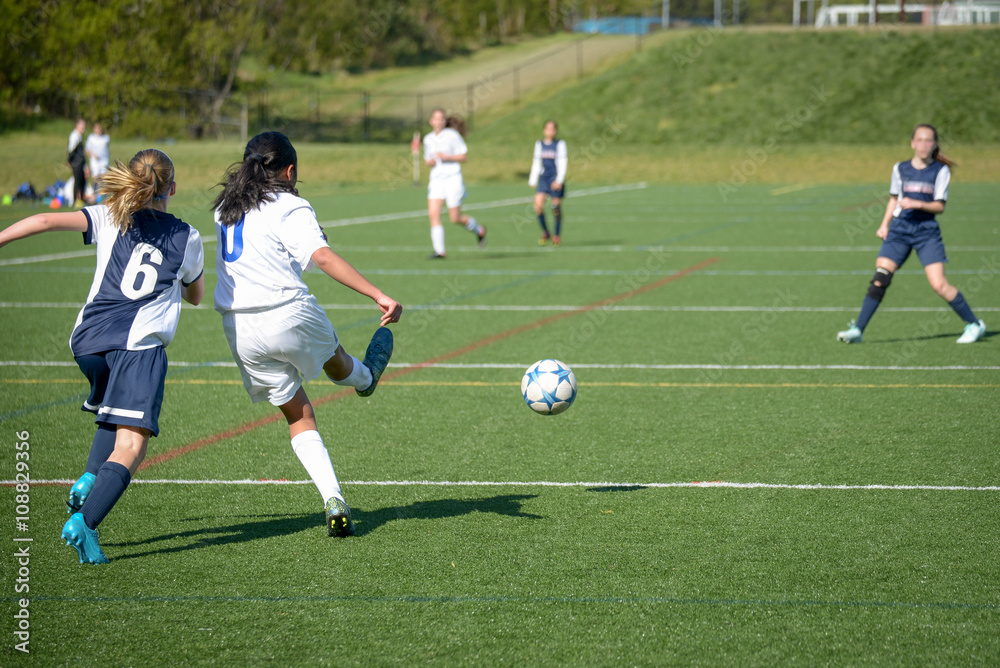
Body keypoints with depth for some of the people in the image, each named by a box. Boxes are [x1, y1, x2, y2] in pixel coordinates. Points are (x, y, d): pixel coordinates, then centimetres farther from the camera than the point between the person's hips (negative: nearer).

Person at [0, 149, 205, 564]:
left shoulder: (111, 219, 15)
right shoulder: (187, 238, 16)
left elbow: (48, 221, 0)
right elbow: (195, 295, 33)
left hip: (89, 339, 3)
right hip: (139, 343, -3)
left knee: (116, 417, 30)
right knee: (131, 445, -10)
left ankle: (90, 480, 7)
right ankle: (84, 522, -30)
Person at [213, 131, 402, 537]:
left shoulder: (226, 207, 11)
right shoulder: (290, 209, -9)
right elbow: (323, 257, -24)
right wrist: (380, 296, -30)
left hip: (240, 331, 5)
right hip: (290, 316, -5)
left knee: (298, 417, 12)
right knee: (336, 362, 32)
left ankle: (333, 501, 0)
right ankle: (366, 378, 65)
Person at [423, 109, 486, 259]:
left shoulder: (452, 135, -5)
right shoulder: (428, 139, 11)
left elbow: (463, 157, -4)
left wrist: (446, 157, -18)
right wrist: (430, 162, -1)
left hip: (453, 178, -5)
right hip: (436, 179, 5)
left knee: (455, 218, -1)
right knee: (433, 214, -13)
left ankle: (479, 230, 28)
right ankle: (439, 251, -13)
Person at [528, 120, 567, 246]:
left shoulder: (560, 144, 0)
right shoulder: (539, 144, 12)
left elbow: (562, 163, -5)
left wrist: (559, 180, -15)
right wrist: (533, 180, 14)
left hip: (556, 179, -3)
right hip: (543, 178, 3)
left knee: (556, 207, -2)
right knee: (538, 205, -13)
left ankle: (556, 236, 13)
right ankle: (545, 233, 3)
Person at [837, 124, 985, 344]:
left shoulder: (941, 171, 0)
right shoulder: (900, 169, 9)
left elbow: (940, 206, -4)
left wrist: (917, 204, -19)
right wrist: (884, 225, 10)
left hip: (927, 231, -2)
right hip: (899, 229, 2)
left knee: (939, 284, -12)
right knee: (880, 278, -10)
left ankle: (974, 324, 4)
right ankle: (857, 329, -7)